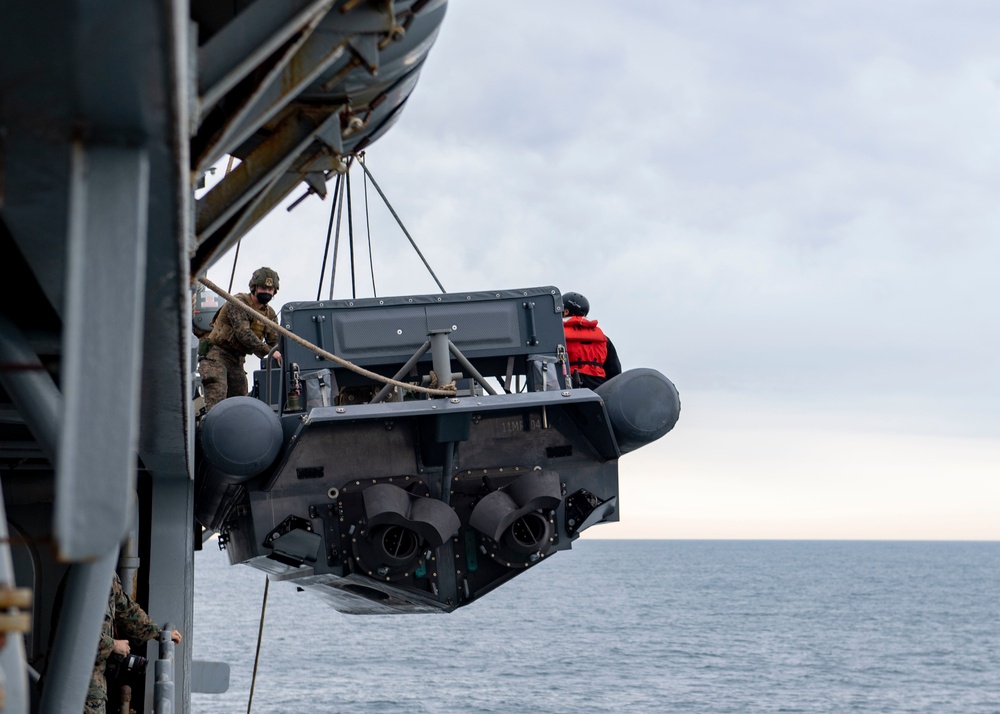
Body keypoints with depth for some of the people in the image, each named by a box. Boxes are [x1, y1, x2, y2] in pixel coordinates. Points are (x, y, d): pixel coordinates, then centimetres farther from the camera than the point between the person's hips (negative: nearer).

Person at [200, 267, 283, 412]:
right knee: (217, 394, -24)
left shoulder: (270, 314, 10)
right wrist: (267, 351, -31)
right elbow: (243, 333, -27)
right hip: (216, 354, -8)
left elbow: (274, 342, 11)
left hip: (237, 360, 8)